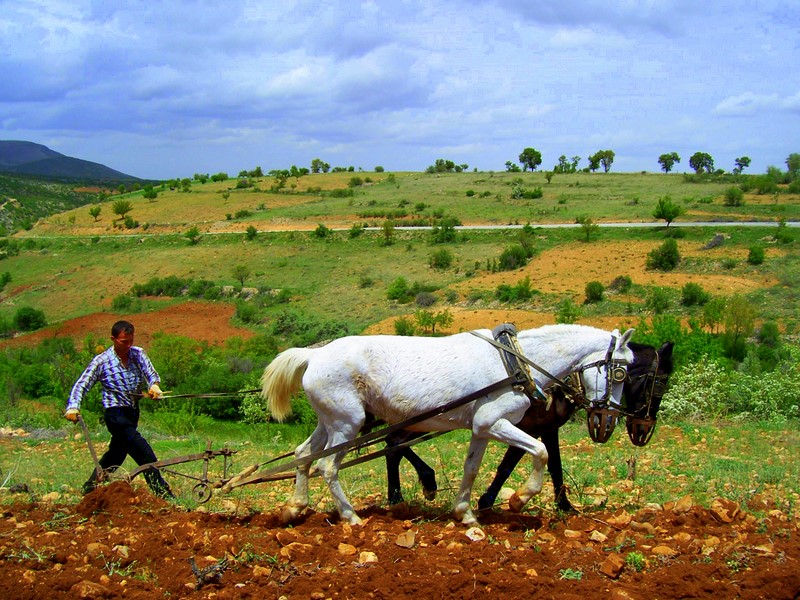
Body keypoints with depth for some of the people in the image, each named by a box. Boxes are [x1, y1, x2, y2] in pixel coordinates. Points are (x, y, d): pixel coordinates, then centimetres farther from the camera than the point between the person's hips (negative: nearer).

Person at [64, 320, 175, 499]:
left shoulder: (138, 354, 2)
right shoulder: (101, 361, -10)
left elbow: (151, 374, -4)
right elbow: (81, 385, -10)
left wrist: (154, 386, -28)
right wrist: (73, 407, -26)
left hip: (132, 412, 6)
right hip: (115, 413, -6)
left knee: (117, 453, 20)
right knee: (145, 453, -15)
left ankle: (90, 488, 38)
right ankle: (163, 494, -13)